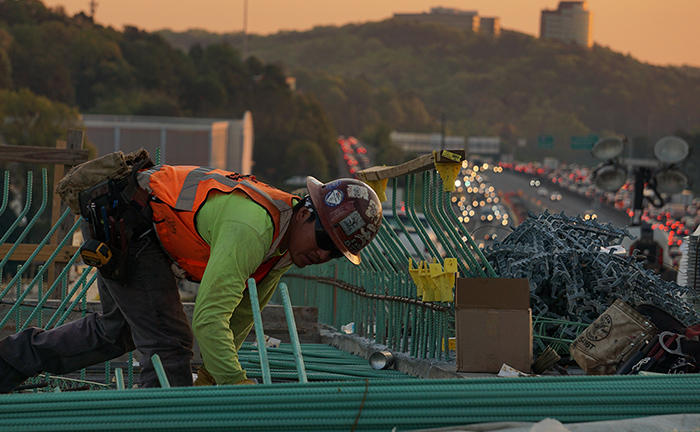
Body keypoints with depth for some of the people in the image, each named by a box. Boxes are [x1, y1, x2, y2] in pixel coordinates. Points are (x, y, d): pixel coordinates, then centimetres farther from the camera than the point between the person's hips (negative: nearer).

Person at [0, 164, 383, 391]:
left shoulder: (287, 244, -2)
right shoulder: (253, 228, -33)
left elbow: (241, 313, 8)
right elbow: (209, 315, -37)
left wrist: (208, 375, 6)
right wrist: (235, 382, -38)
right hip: (128, 225, -10)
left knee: (119, 331, 26)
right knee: (167, 340, -13)